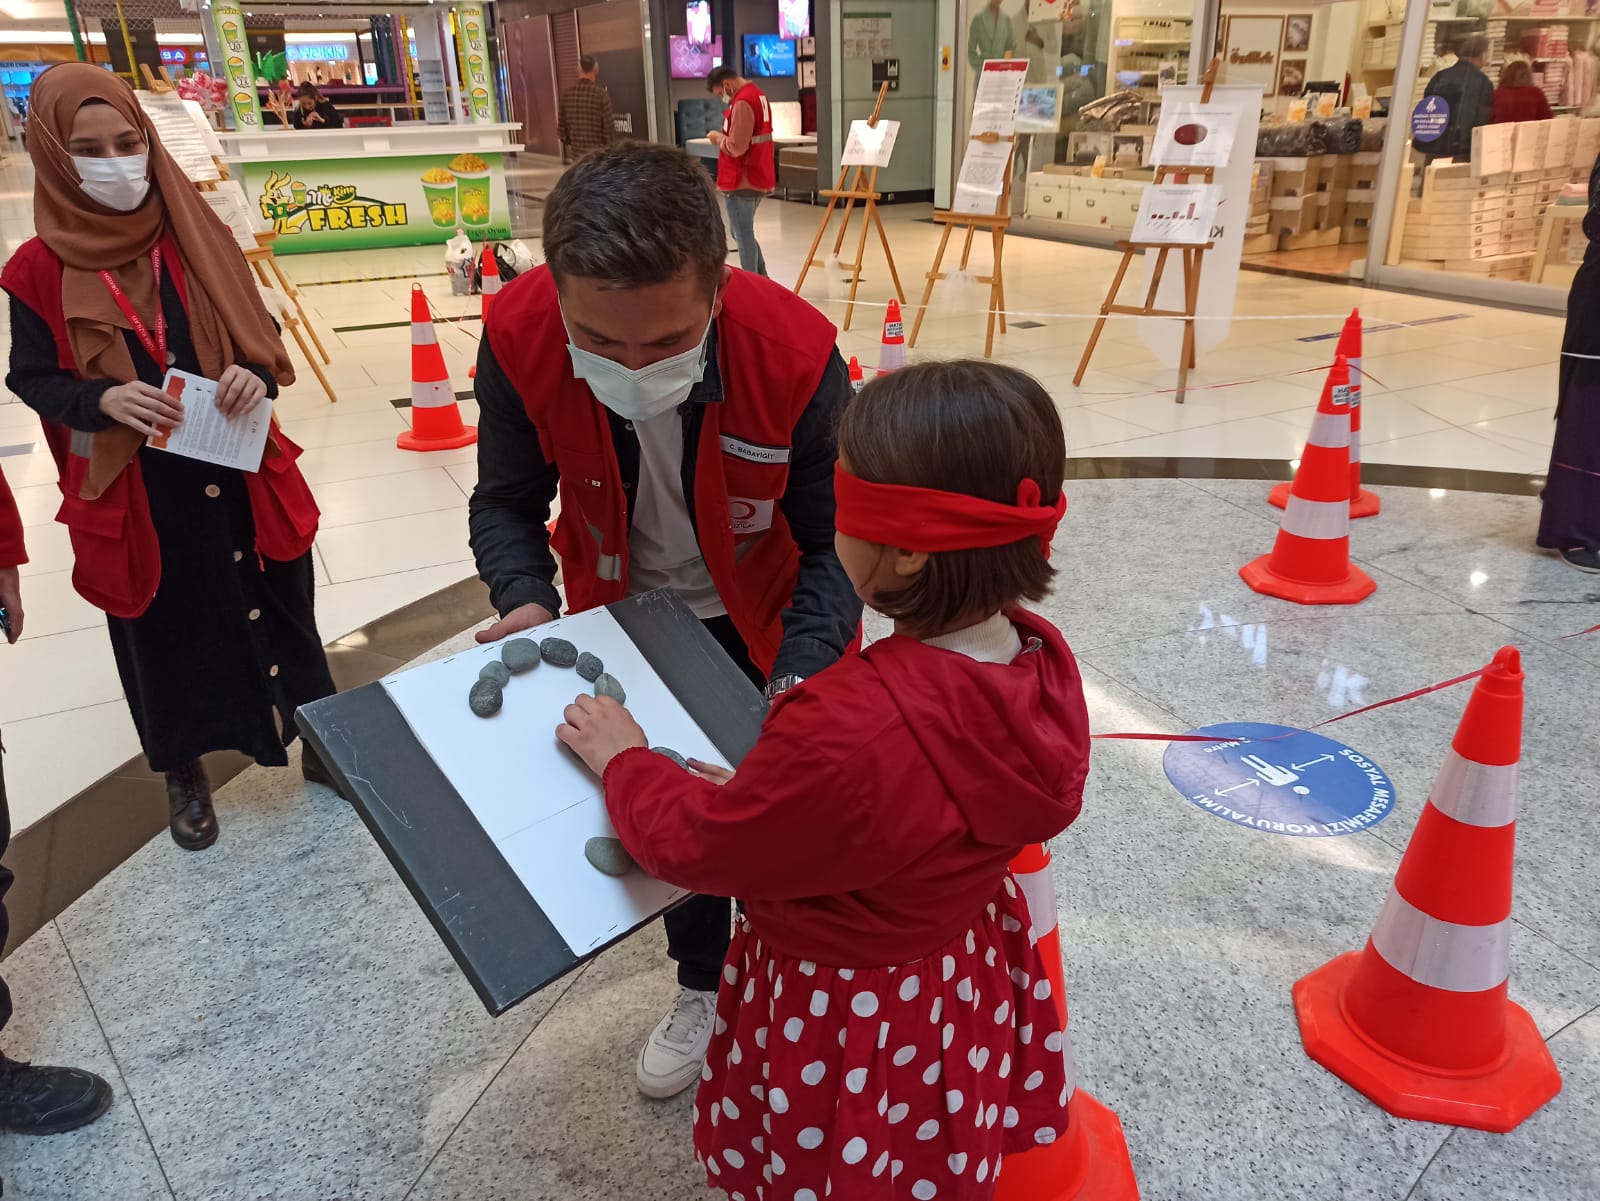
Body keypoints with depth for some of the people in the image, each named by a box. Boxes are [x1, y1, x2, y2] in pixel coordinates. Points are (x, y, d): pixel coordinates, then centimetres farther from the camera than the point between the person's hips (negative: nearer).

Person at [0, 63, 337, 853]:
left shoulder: (199, 239, -1)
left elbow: (260, 336, 4)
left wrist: (256, 375, -19)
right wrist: (103, 399, -22)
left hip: (239, 475, 2)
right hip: (133, 497, -1)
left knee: (278, 612, 13)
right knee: (166, 634, 13)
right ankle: (184, 771, 35)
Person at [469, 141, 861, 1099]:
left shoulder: (797, 354, -35)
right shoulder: (519, 336, -28)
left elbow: (832, 543, -22)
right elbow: (508, 501, -11)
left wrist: (801, 673, -36)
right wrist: (528, 601, -30)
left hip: (761, 621, -2)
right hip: (625, 618, 2)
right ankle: (703, 984, 47)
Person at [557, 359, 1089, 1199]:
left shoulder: (844, 736, -42)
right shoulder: (1040, 655, -18)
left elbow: (692, 842, -22)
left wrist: (623, 761, -3)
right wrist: (772, 788, 2)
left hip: (846, 1022, -6)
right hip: (972, 977, 6)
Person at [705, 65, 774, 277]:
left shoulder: (742, 103, -18)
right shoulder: (759, 96, 13)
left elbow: (737, 147, -22)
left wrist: (718, 137, -6)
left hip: (742, 182, -10)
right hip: (758, 178, 10)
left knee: (743, 235, -2)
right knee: (744, 232, 18)